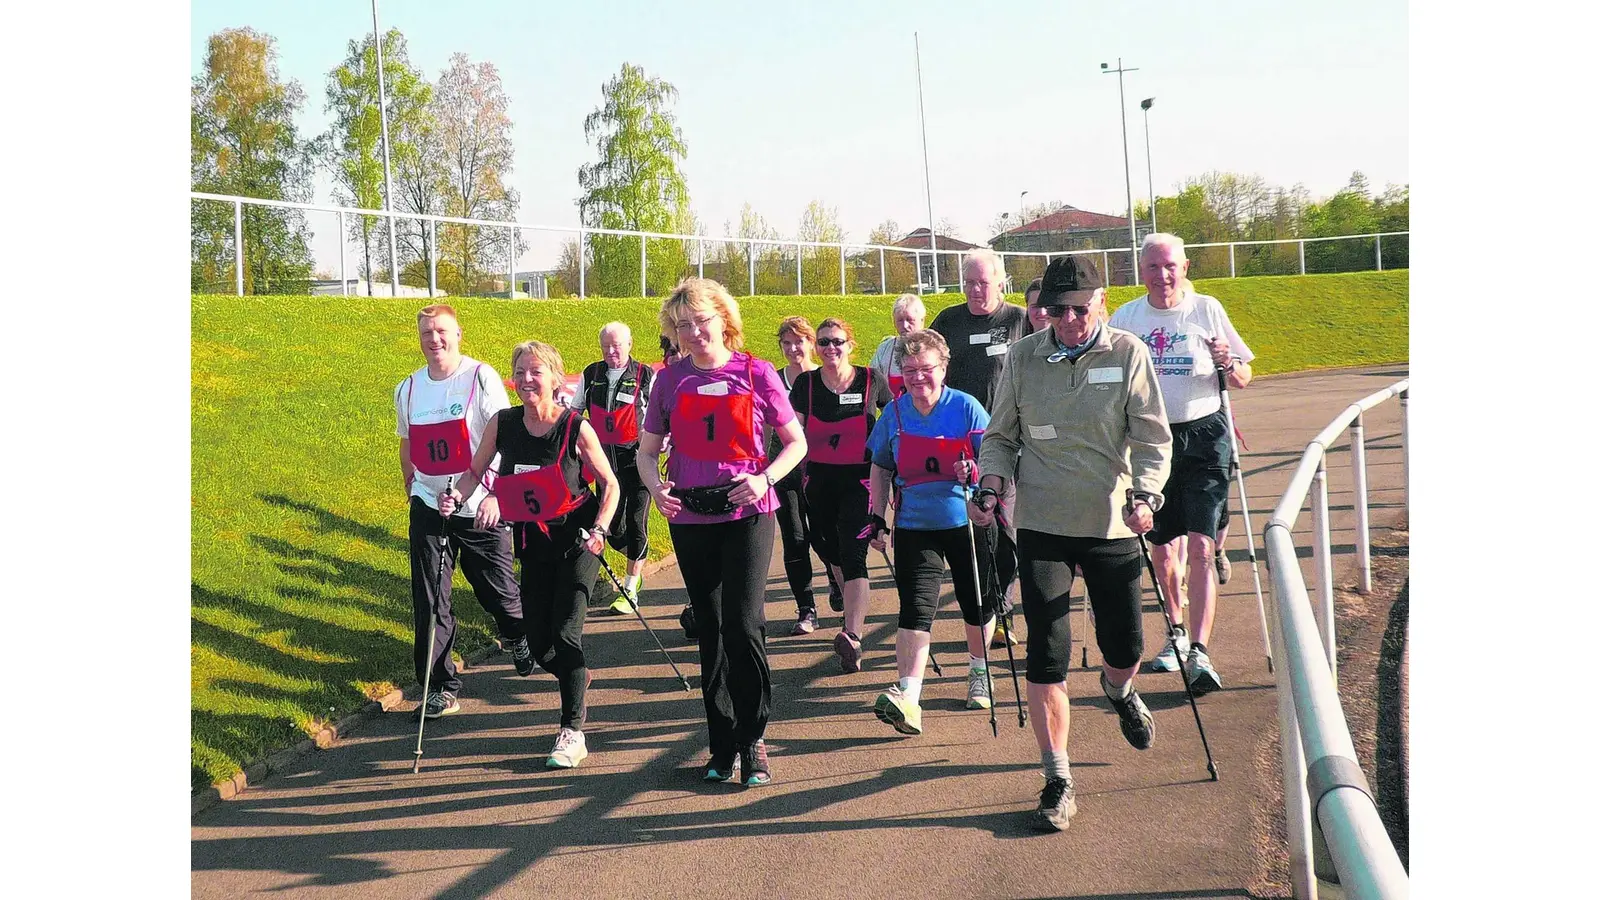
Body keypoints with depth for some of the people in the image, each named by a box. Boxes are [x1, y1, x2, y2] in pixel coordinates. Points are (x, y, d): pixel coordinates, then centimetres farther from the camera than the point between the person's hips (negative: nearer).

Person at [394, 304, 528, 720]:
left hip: (480, 508, -3)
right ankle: (440, 685, 7)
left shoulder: (481, 377, -8)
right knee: (430, 602, -2)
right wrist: (411, 489, 23)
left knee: (497, 589, 8)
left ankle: (518, 639, 41)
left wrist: (494, 494, -19)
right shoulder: (408, 389, 6)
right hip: (428, 506, 3)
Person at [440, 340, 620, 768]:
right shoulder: (502, 424, -7)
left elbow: (610, 484, -7)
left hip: (577, 540, -4)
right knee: (538, 643, 7)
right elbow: (476, 471, 7)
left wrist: (598, 531, -20)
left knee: (565, 633, -14)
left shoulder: (576, 428, -15)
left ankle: (572, 733, -5)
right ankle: (575, 677, 41)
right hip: (534, 543, 4)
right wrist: (456, 496, -13)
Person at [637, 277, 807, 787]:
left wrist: (764, 479, -15)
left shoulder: (755, 373, -1)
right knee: (710, 630, 9)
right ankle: (722, 745, 17)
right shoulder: (671, 380, 5)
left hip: (746, 514, -3)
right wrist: (654, 484, -11)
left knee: (744, 624, -12)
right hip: (690, 517, 3)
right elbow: (647, 450, 11)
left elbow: (796, 443, 3)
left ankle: (752, 740, 2)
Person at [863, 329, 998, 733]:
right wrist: (878, 518, 9)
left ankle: (979, 673, 38)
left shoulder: (966, 408, -7)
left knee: (977, 604, 13)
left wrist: (975, 470, -26)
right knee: (915, 609, -11)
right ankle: (907, 697, -19)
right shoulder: (894, 413, 2)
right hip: (914, 527, 1)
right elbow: (881, 469, 13)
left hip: (967, 522, -1)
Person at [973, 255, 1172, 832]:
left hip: (1112, 524, 0)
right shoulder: (1022, 357, 0)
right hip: (1042, 524, 0)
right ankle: (1057, 779, 5)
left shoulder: (1129, 354, -4)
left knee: (1125, 647, 10)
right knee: (1047, 653, -6)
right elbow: (1000, 435, 9)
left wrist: (1146, 494, -21)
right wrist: (990, 487, -9)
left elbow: (1152, 435, -5)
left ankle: (1118, 690, 49)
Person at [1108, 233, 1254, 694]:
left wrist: (1227, 362, -18)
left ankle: (1199, 652, -14)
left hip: (1203, 436, -3)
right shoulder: (1125, 318, 5)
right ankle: (1176, 634, 31)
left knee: (1200, 547, -12)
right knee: (1162, 549, 11)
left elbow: (1243, 380, 3)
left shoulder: (1207, 310, -1)